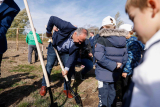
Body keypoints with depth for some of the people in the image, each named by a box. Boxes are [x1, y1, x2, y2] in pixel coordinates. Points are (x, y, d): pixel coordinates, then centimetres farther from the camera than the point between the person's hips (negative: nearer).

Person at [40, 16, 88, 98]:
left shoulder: (80, 43, -26)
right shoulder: (67, 27, -38)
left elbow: (73, 55, -20)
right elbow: (52, 18, -28)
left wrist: (67, 68, -23)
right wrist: (48, 32, -16)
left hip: (65, 52, 2)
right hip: (54, 47, -2)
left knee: (70, 69, -4)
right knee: (49, 66, 0)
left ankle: (66, 89, 18)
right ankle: (44, 86, 23)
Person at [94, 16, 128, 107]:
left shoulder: (102, 39, -16)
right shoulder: (122, 39, 3)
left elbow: (99, 56, -26)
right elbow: (125, 56, 5)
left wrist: (114, 66, -20)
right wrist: (119, 65, 1)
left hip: (104, 73, -6)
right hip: (115, 73, 6)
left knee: (103, 94, 10)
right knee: (112, 90, 24)